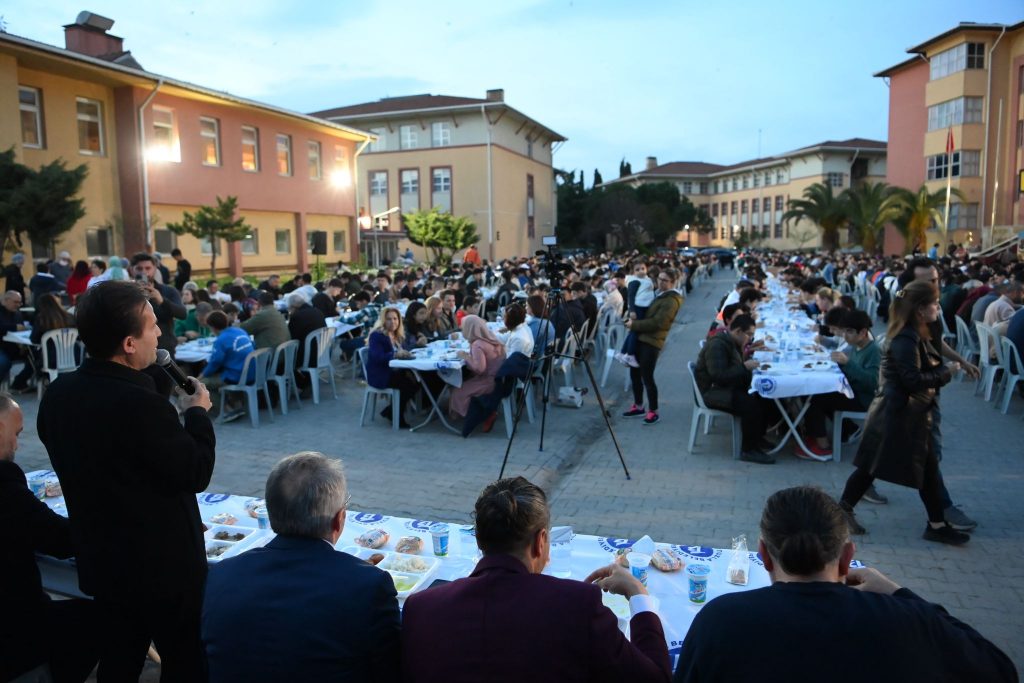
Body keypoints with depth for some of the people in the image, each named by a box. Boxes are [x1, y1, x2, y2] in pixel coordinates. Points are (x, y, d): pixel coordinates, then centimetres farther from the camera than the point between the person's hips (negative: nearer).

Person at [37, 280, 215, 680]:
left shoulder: (58, 393, -4)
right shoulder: (140, 403, -31)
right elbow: (196, 474, -20)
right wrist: (197, 413, -5)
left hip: (100, 561, 7)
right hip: (164, 566, -7)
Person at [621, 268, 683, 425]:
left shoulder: (671, 300, -13)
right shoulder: (659, 294, 16)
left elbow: (656, 322, -20)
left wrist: (634, 324, -16)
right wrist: (633, 321, 7)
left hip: (652, 342, -9)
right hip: (641, 337, 9)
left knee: (647, 377, -6)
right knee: (634, 372, 13)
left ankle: (653, 412, 6)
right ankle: (638, 407, 26)